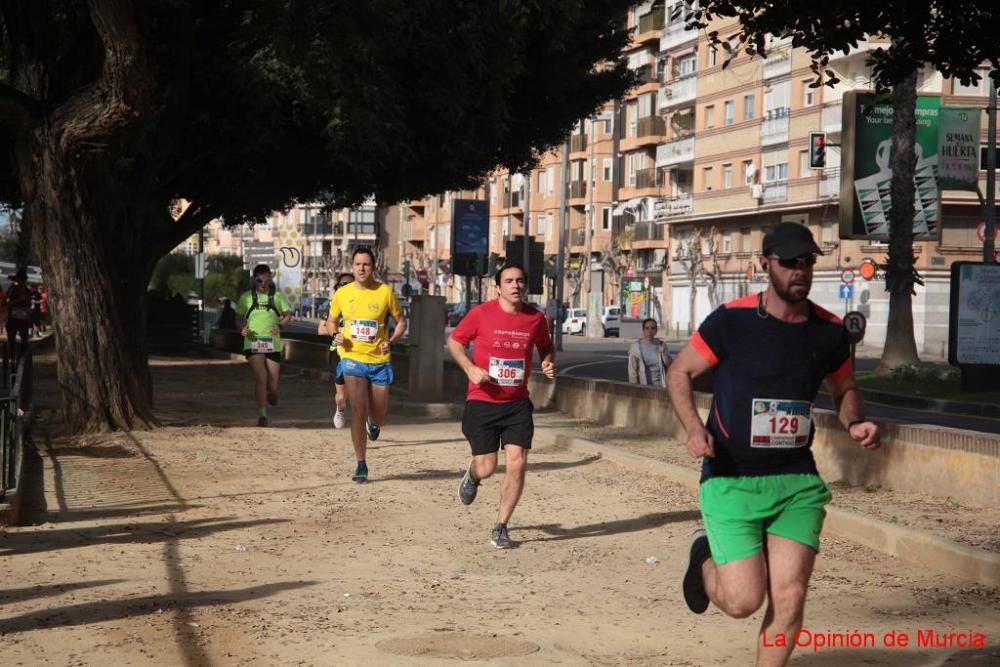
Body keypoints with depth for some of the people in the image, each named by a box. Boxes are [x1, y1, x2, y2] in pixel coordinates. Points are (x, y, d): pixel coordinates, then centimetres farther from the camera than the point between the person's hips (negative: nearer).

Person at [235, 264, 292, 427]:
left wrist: (280, 325, -9)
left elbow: (288, 315, 12)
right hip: (252, 342, -1)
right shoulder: (246, 297, 7)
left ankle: (270, 397, 39)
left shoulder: (277, 296, 8)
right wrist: (242, 328, -8)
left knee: (272, 382, 3)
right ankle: (262, 414, -16)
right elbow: (239, 317, 14)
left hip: (273, 343, 1)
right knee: (260, 377, -18)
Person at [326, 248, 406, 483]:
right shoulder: (342, 294, 0)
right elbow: (331, 321, 15)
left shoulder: (385, 292, -4)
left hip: (380, 361, 0)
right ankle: (361, 465, 0)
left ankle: (373, 423, 48)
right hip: (353, 359, 0)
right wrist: (336, 334, -7)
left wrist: (391, 342, -12)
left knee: (378, 418, 8)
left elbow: (401, 322, 5)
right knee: (358, 412, -11)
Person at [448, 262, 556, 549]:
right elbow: (454, 341, 3)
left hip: (517, 404, 2)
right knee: (486, 468, -1)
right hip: (482, 402, -2)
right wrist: (470, 368, -13)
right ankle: (472, 476, 39)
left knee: (517, 464, -8)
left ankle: (500, 528, 7)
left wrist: (548, 363, -3)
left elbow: (545, 346, 20)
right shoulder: (481, 313, -8)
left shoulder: (536, 318, 1)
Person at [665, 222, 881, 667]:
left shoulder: (829, 331, 2)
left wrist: (855, 423, -2)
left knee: (789, 597, -4)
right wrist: (694, 428, -17)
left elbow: (844, 389, 20)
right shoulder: (732, 321, -10)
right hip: (731, 480, -3)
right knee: (743, 601, -6)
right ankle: (705, 560, 29)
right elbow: (678, 373, -1)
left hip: (797, 481, 3)